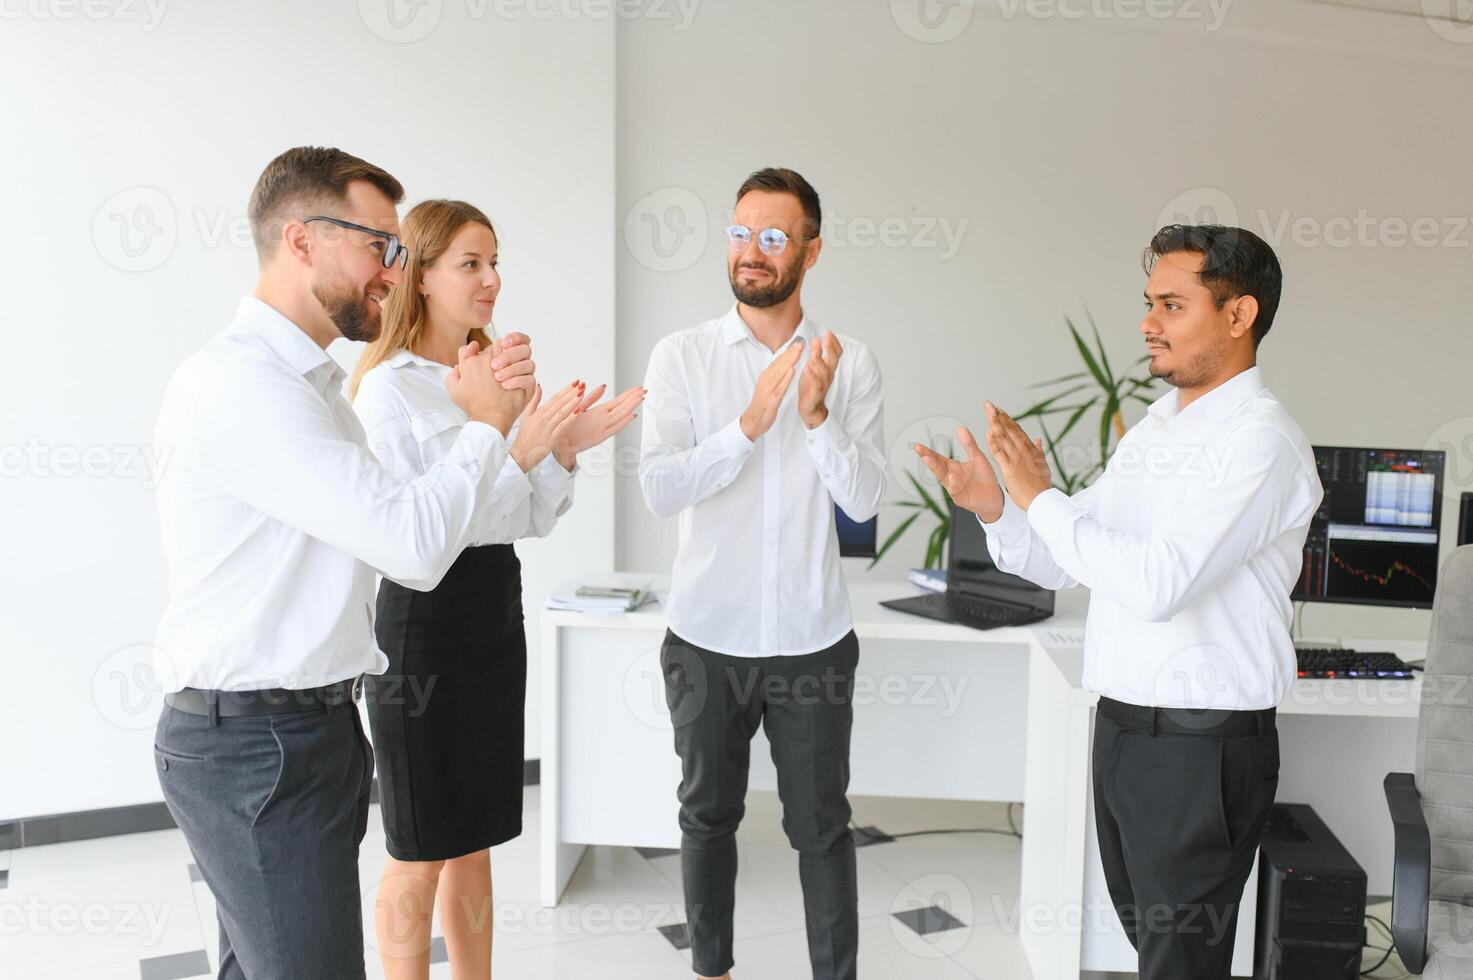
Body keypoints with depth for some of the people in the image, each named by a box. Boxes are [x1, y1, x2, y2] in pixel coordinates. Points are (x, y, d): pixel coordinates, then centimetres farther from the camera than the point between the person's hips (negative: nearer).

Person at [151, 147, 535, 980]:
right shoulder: (239, 380, -19)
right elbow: (415, 544, -26)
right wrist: (487, 425, -10)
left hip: (311, 726, 10)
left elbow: (390, 529, 10)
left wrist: (481, 416, 0)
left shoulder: (310, 380, 15)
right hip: (256, 747, -10)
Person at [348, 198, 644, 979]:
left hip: (497, 613, 7)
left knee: (475, 841, 17)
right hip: (424, 621, -6)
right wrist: (516, 453, -22)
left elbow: (534, 522, 8)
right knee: (419, 856, 8)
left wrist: (565, 451, -9)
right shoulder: (388, 387, -11)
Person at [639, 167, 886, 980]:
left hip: (812, 639, 0)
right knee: (708, 815, 17)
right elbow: (658, 488, -14)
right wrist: (749, 425, -26)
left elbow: (864, 499, -9)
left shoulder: (849, 362, -1)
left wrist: (817, 414, -24)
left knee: (821, 826, 10)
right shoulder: (682, 356, -3)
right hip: (707, 638, 1)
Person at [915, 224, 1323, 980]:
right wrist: (995, 509, -9)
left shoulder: (1262, 441, -17)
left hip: (1201, 744, -8)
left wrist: (1040, 496, -22)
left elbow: (1159, 584, -29)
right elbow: (1063, 564, 9)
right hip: (1122, 722, 8)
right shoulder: (1154, 426, 9)